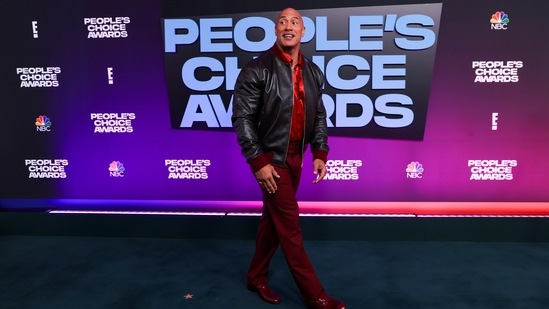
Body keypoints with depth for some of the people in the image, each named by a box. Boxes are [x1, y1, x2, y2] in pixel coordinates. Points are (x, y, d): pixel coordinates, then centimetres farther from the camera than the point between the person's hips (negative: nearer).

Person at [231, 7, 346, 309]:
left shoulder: (313, 72, 7)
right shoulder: (257, 69, -12)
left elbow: (319, 116, 13)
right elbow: (242, 117, -13)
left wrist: (320, 153, 4)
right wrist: (258, 161, -18)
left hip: (295, 155, 6)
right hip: (271, 157, -6)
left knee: (273, 219, 16)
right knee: (289, 226, 0)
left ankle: (256, 276, 35)